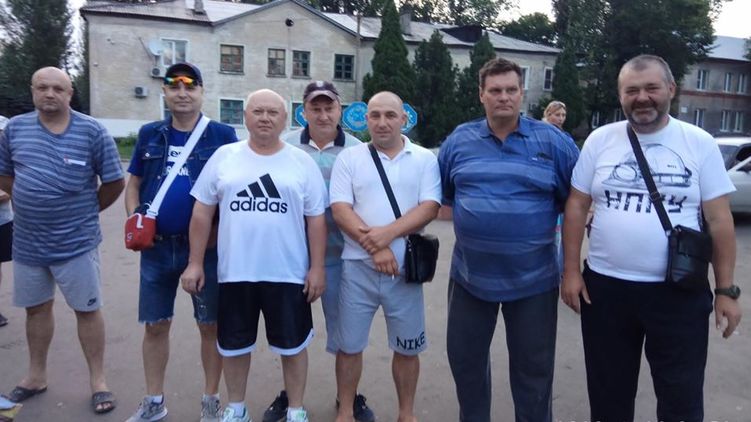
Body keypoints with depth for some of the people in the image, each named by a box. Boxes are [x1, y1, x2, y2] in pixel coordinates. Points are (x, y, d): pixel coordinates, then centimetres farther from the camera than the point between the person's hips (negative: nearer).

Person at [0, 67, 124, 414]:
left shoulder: (92, 131, -8)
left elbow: (114, 182, -4)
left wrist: (88, 210, 3)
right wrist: (29, 202, 7)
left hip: (77, 242, -4)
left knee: (87, 309, 5)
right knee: (36, 307, 18)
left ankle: (98, 380, 18)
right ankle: (36, 375, 36)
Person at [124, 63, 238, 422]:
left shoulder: (222, 135, -3)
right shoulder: (150, 134, 7)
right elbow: (134, 183, 14)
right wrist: (134, 217, -3)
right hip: (157, 247, 3)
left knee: (210, 325, 8)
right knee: (155, 325, 12)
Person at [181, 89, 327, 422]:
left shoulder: (303, 162, 1)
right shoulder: (224, 157, 3)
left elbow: (316, 219, 0)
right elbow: (202, 212, 5)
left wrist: (317, 267, -4)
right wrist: (195, 262, 1)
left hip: (288, 274, -1)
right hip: (235, 272, 2)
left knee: (293, 344, 10)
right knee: (234, 344, 15)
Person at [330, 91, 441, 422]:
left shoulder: (425, 159, 3)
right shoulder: (349, 158, 2)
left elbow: (429, 208, -7)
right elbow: (340, 210, -7)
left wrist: (389, 233, -20)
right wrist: (374, 247, -17)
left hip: (404, 268, 1)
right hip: (358, 266, 0)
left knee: (407, 347, 13)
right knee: (349, 345, 10)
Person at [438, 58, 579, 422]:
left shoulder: (552, 141, -4)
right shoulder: (459, 140, 1)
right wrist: (471, 214, 3)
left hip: (534, 279, -2)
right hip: (470, 275, 3)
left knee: (533, 366, 13)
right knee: (465, 358, 17)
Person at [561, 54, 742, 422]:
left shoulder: (699, 143, -1)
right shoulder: (600, 140, 1)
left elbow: (719, 219, 1)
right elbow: (577, 206, 3)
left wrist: (726, 289, -1)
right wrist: (571, 270, -2)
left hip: (679, 293, -1)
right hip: (605, 287, 1)